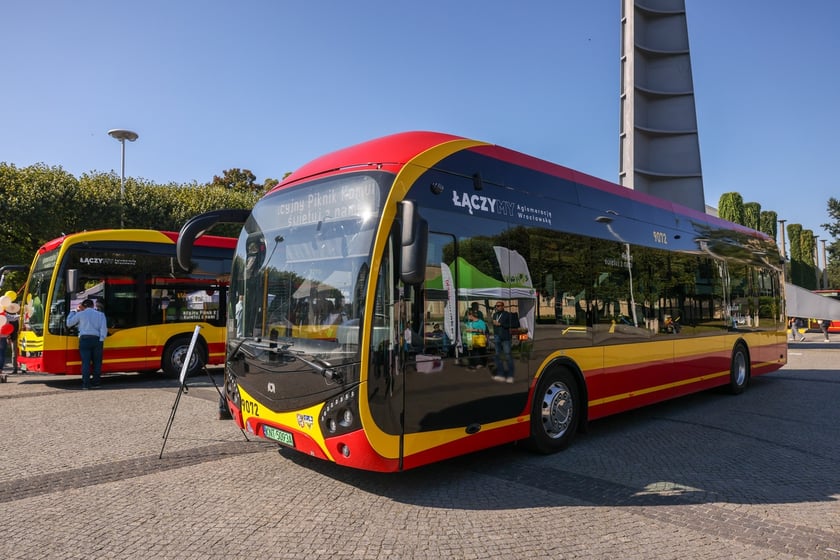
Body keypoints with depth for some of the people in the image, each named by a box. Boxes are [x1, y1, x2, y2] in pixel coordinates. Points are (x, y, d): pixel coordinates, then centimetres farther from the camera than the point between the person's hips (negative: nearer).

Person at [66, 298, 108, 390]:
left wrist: (73, 312, 26)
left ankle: (86, 383, -5)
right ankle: (96, 383, 5)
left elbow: (69, 323, 15)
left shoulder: (80, 314, 7)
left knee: (85, 362, -1)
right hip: (96, 339, 1)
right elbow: (104, 328, -1)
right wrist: (101, 339, -4)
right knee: (97, 362, 6)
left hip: (84, 339, -1)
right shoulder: (100, 314, 10)